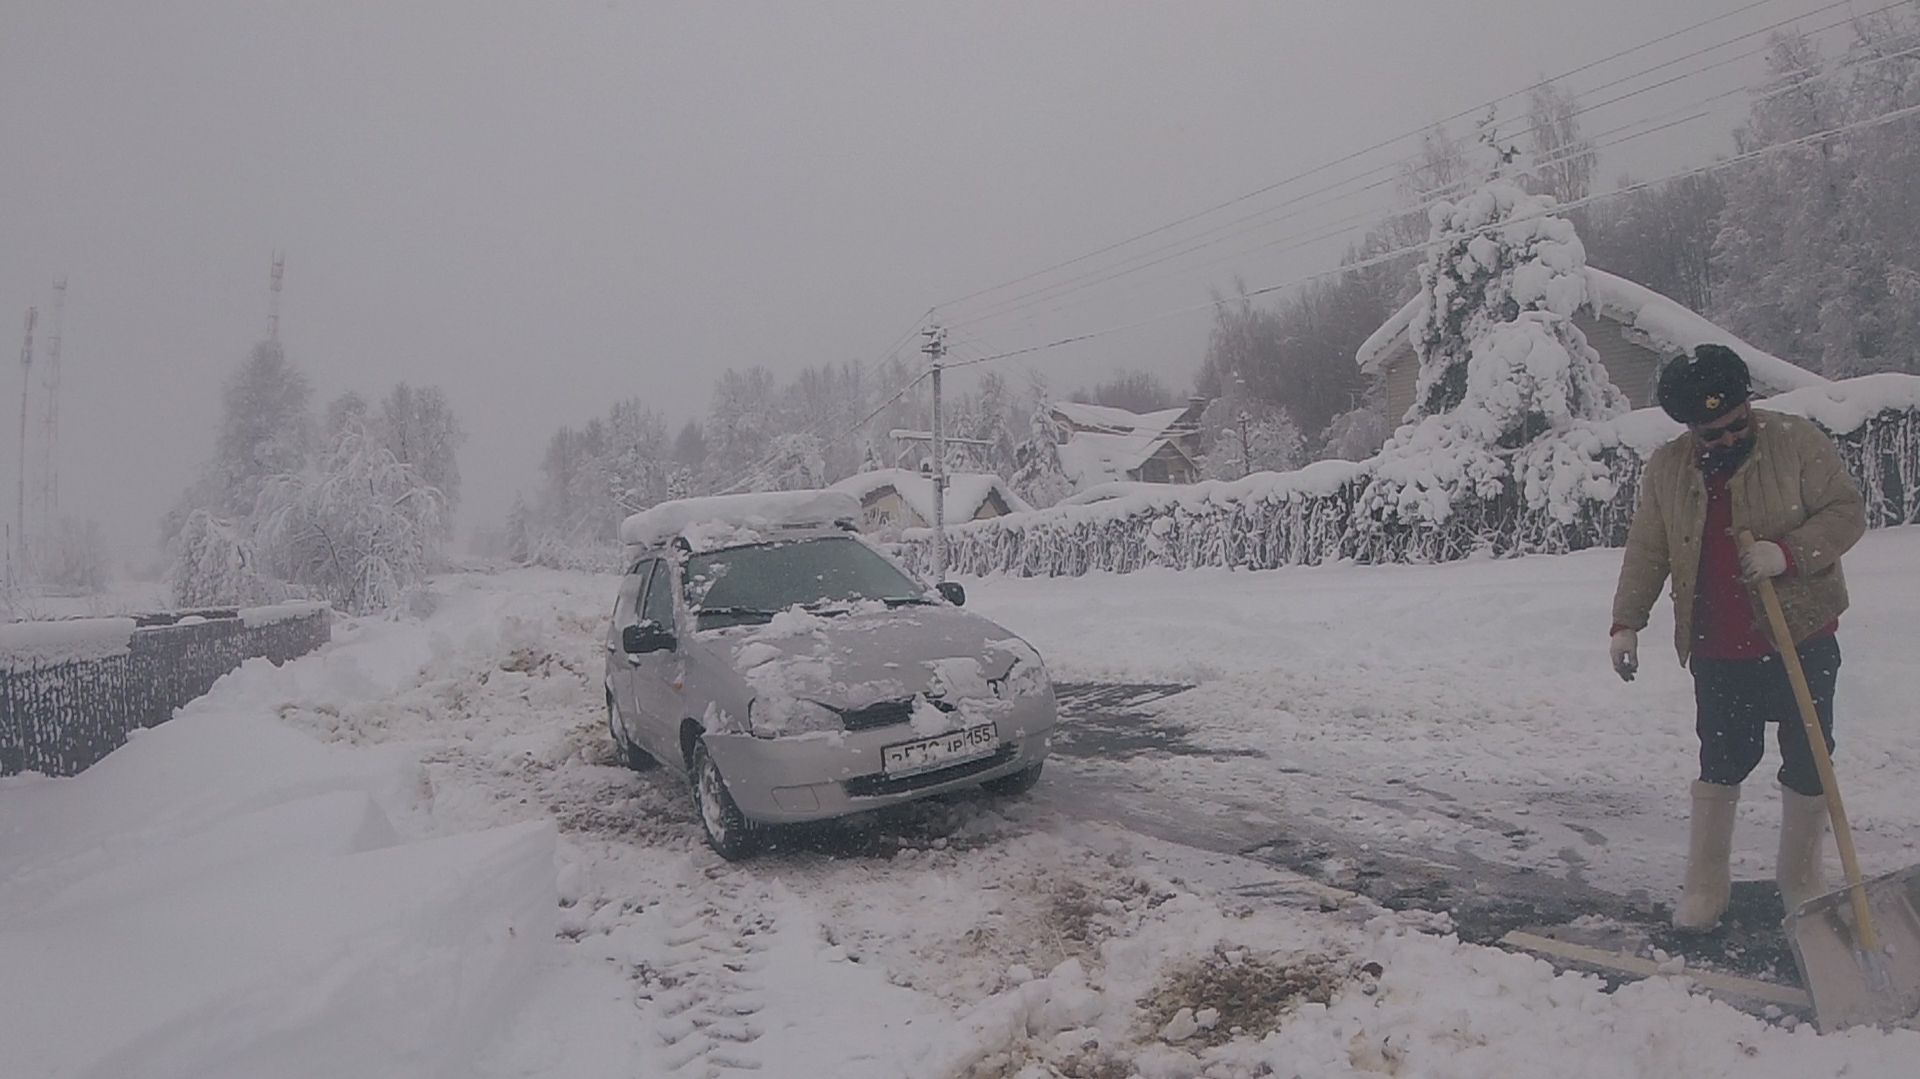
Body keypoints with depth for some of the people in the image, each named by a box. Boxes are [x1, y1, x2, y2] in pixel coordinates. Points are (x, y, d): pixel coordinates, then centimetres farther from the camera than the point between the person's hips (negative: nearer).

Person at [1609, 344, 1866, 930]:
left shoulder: (1798, 442, -5)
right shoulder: (1665, 468, 1)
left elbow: (1846, 511, -7)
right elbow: (1646, 552, 6)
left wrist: (1787, 552, -24)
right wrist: (1627, 622, 2)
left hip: (1801, 635, -1)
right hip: (1717, 646, 1)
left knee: (1808, 759, 8)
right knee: (1722, 761, 6)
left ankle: (1800, 878, 27)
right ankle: (1705, 885, 18)